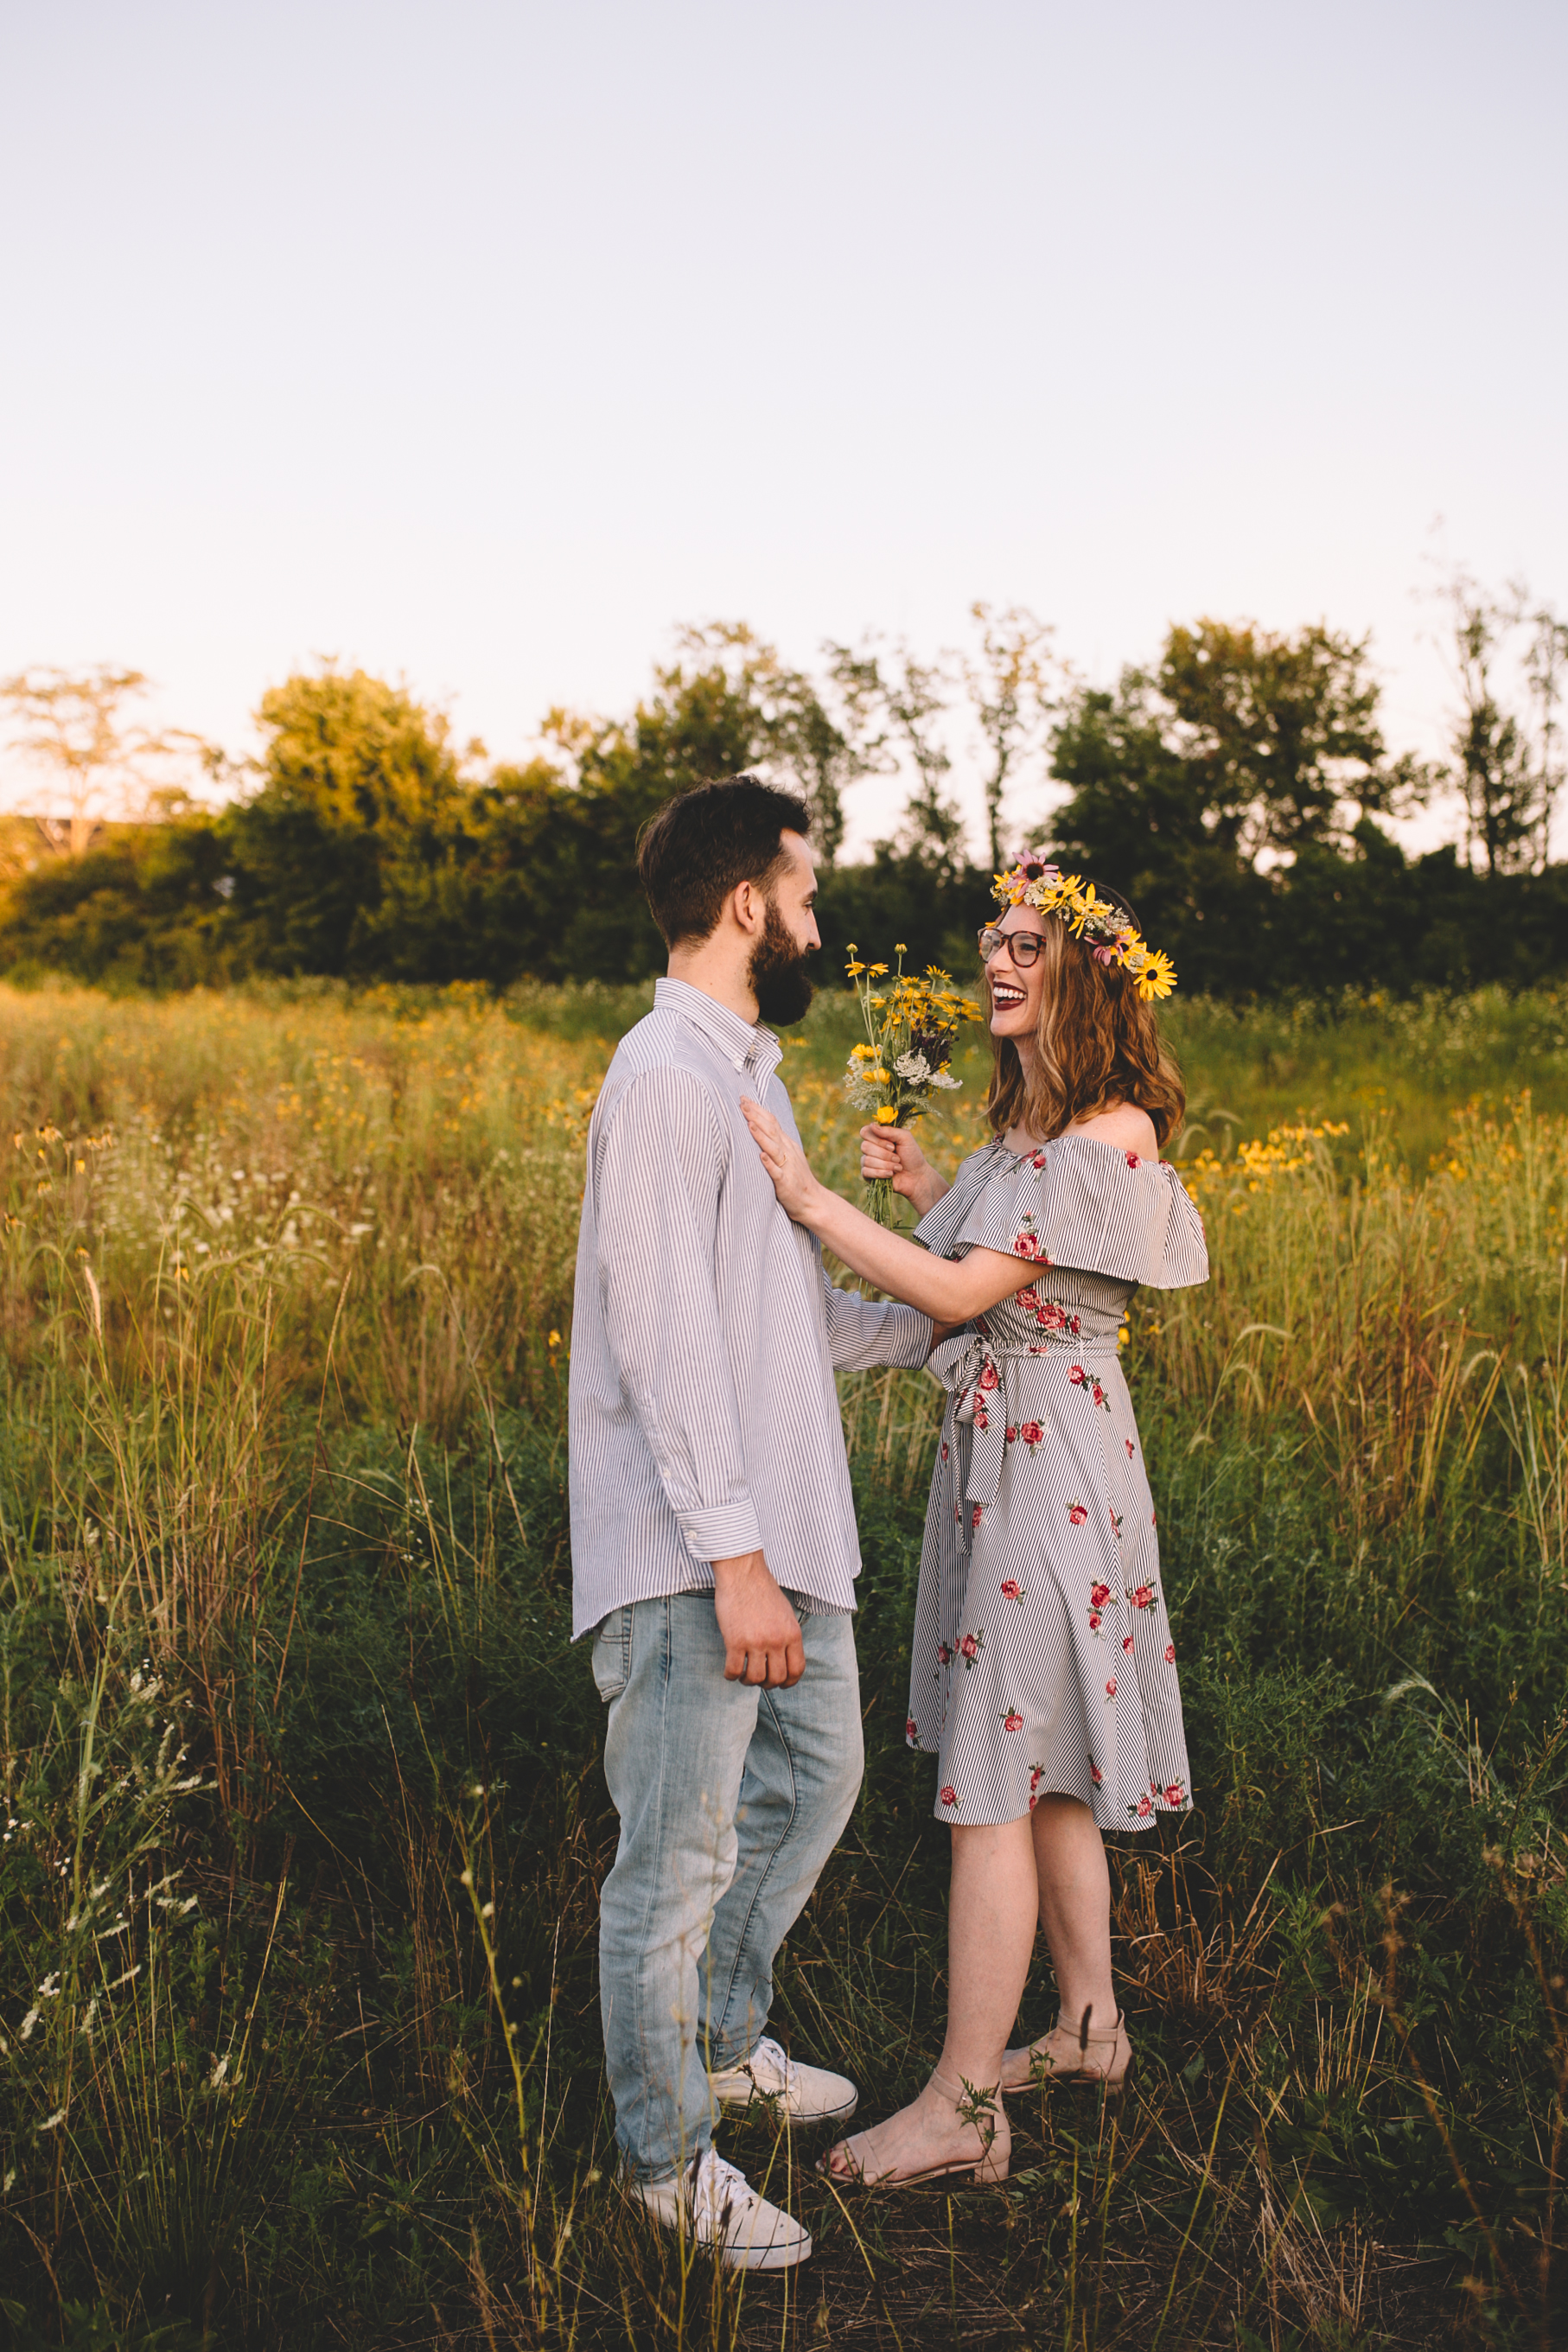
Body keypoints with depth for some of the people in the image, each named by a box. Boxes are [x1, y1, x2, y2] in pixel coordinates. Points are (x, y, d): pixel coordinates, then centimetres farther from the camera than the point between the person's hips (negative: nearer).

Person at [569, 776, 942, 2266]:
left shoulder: (746, 1070, 16)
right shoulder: (665, 1077, -15)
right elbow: (668, 1339, -22)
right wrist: (735, 1558, -24)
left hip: (783, 1528, 10)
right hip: (696, 1554, -10)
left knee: (815, 1778, 22)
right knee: (680, 1855, 2)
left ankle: (724, 2042, 42)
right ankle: (664, 2154, 21)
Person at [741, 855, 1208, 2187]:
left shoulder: (1109, 1132, -16)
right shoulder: (1033, 1122, 14)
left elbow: (965, 1293, -21)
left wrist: (811, 1197, -22)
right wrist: (927, 1188, 8)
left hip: (1048, 1463, -10)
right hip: (1007, 1453, 10)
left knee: (992, 1787, -5)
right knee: (1045, 1771, 18)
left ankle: (963, 2109, 5)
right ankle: (1091, 2027, 32)